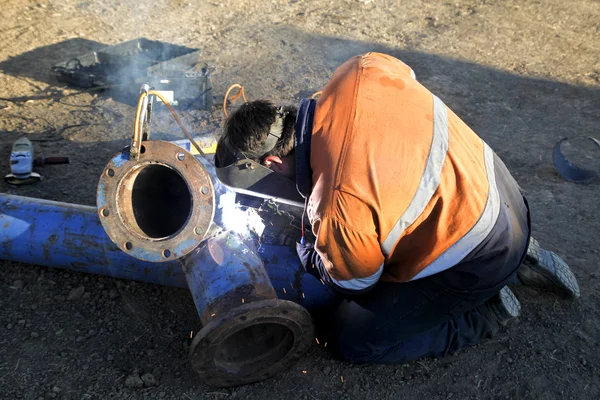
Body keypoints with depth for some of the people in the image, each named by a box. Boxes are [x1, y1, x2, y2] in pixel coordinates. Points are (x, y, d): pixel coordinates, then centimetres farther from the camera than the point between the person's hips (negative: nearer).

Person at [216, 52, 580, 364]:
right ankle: (516, 262, 24)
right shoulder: (359, 72, -13)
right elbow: (409, 78, 12)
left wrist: (307, 256, 12)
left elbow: (355, 283, -9)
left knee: (351, 339, 2)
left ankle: (486, 310, 9)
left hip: (476, 261, -7)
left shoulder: (336, 209, -30)